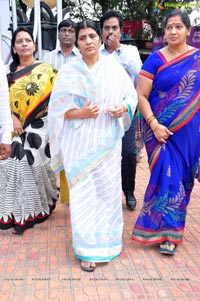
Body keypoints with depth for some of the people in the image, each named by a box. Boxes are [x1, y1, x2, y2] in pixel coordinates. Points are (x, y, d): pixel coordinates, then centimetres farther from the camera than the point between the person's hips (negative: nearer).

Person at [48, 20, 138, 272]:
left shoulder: (114, 67, 4)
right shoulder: (68, 71, 0)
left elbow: (131, 94, 9)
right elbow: (58, 107, -1)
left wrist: (124, 107, -12)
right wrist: (81, 113, -17)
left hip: (107, 140, 2)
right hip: (79, 141, -1)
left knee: (108, 189, 9)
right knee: (83, 192, 0)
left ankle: (106, 238, 32)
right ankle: (88, 249, 12)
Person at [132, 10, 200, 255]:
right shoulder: (155, 60, -2)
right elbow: (141, 95, -6)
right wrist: (154, 125, -16)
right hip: (160, 129, -2)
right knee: (167, 176, -2)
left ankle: (170, 227, 29)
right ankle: (167, 230, 16)